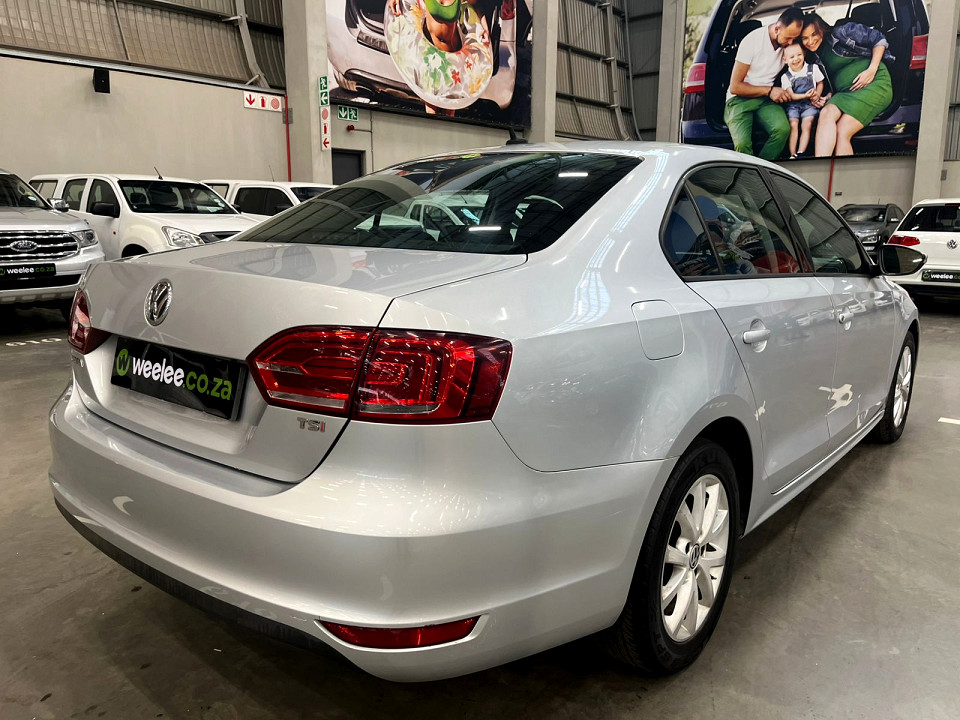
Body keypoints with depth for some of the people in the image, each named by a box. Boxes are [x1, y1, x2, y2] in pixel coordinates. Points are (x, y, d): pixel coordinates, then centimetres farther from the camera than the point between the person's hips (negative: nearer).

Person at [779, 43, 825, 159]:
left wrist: (817, 95, -6)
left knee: (806, 125, -19)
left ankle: (800, 153, -25)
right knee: (793, 125, -20)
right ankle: (792, 155, -22)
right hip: (793, 105, 0)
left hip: (809, 104, 0)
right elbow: (791, 96, -2)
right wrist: (806, 95, -17)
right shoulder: (786, 77, 1)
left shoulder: (813, 68, 4)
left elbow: (820, 83, 14)